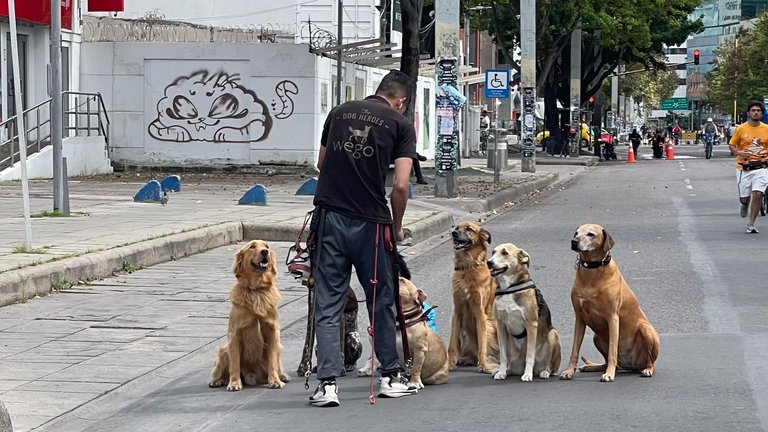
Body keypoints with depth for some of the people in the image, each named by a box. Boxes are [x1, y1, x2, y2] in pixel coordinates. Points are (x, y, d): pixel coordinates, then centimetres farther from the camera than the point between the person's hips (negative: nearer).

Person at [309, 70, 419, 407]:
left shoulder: (339, 112, 12)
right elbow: (400, 186, -6)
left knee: (327, 306, 4)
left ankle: (327, 383, -3)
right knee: (381, 302, 13)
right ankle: (390, 377, 23)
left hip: (329, 216, 2)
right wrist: (396, 227, 8)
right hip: (369, 221, -2)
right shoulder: (400, 125, 1)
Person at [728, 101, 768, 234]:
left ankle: (751, 224, -3)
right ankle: (744, 204, 45)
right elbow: (731, 145, 6)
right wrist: (739, 152, -14)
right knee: (744, 198, 5)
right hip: (744, 168, 0)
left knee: (757, 194, -14)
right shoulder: (741, 129, -1)